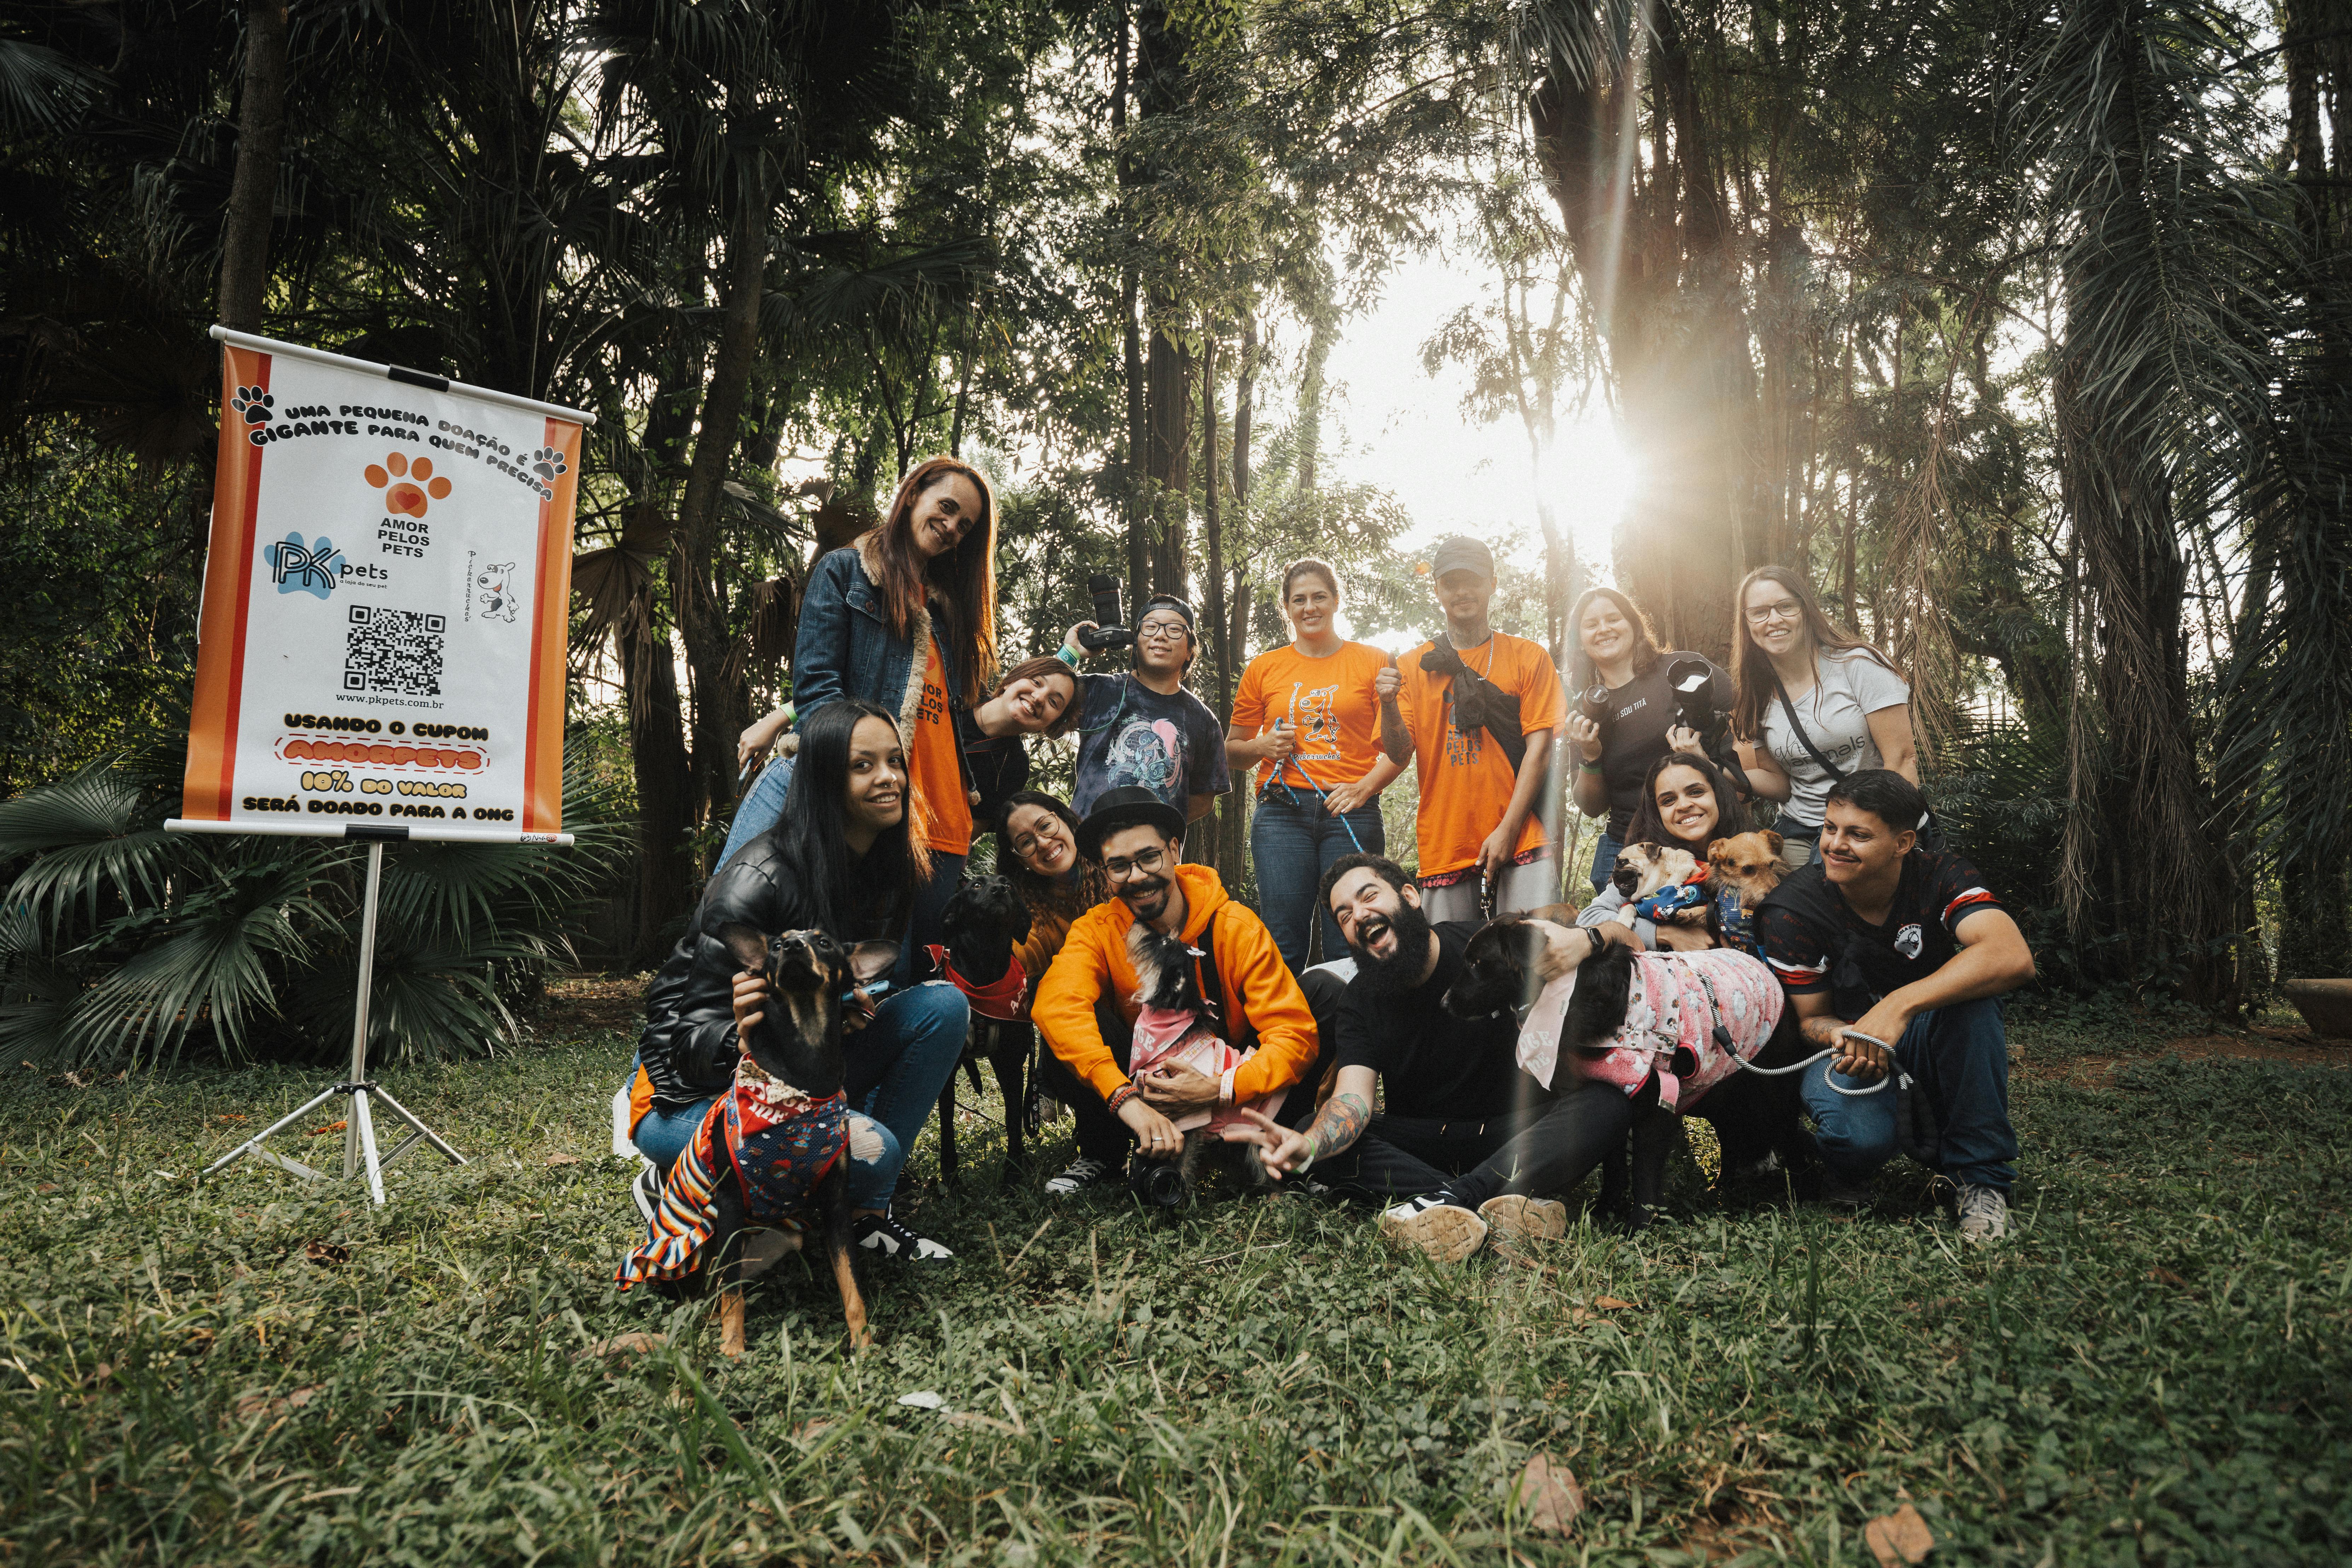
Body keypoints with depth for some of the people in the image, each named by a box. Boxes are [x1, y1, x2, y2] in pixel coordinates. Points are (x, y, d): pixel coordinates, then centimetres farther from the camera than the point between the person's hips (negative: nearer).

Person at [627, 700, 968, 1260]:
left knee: (944, 1004, -10)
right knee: (872, 1148, -30)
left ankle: (865, 1212, -4)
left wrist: (849, 1006, -9)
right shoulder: (762, 879, -23)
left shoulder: (885, 869, 0)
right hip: (689, 1096, -7)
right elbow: (693, 1036, -21)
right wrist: (743, 1036, -44)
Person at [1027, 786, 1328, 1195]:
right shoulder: (1096, 931, -12)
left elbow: (1295, 1034, -19)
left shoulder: (1237, 927, -14)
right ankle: (1102, 1158, -3)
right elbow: (1056, 1004, -34)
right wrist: (1126, 1099, -48)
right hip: (1146, 1090, 1)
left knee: (1325, 989, -23)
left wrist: (1221, 1090, -36)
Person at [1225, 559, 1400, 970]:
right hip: (1281, 813, 1)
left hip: (1351, 814, -1)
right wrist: (1263, 746, -1)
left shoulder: (1373, 662, 10)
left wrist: (1364, 788, -9)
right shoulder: (1264, 668, 14)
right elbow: (1232, 751, 20)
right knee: (1283, 943, -4)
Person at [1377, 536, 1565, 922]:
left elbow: (1539, 748, 0)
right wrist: (1388, 706, -17)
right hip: (1444, 843, 1)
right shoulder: (1413, 666, 11)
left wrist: (1507, 830, -9)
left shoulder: (1529, 657, 8)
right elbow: (1400, 755, 4)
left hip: (1521, 838, -1)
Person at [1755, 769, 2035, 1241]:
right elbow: (1811, 1018, -8)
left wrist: (1899, 1004, -47)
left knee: (1971, 998, -34)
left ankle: (1980, 1175, -16)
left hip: (1928, 1041, 2)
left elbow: (2013, 958, -38)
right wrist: (1841, 1037, -34)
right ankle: (1850, 1174, 6)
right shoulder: (1792, 910, -17)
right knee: (1859, 1135, -35)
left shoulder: (1942, 878, -19)